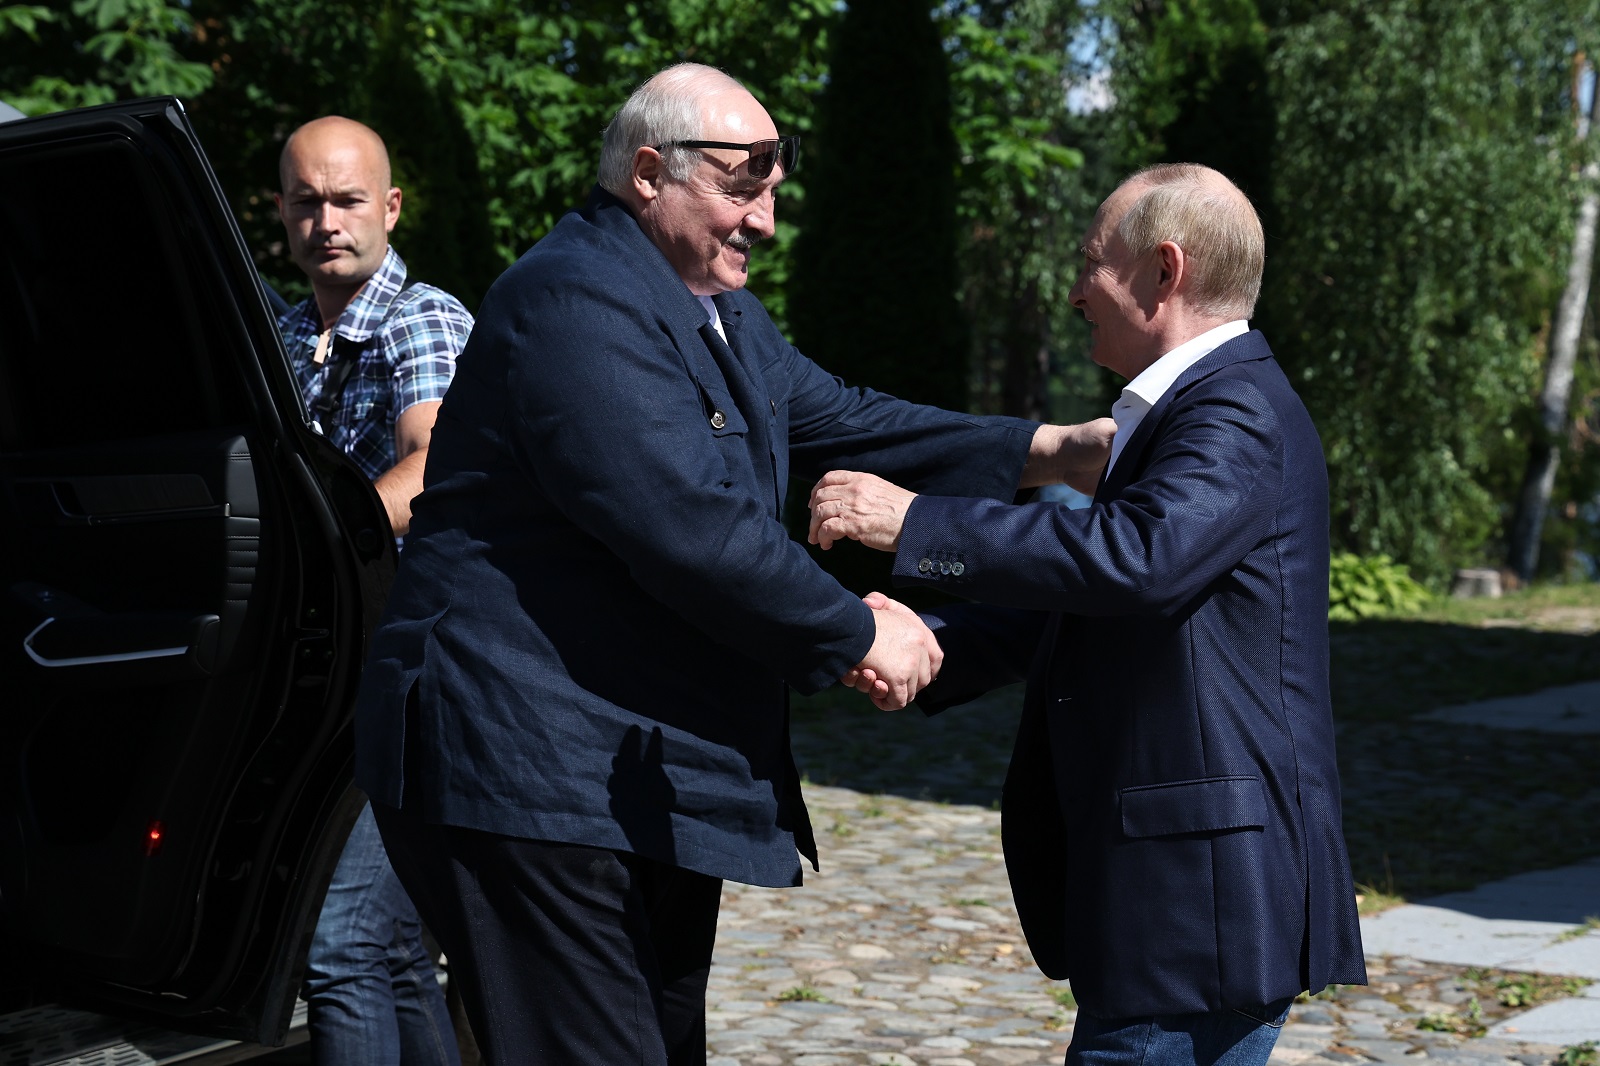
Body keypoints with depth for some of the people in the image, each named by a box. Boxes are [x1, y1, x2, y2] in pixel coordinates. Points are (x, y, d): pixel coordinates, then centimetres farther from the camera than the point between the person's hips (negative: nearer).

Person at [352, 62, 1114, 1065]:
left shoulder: (723, 314, 17)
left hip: (654, 783, 10)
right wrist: (860, 636, -14)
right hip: (533, 778, -10)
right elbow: (691, 528, -24)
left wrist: (1048, 451, 8)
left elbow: (839, 420, 17)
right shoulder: (578, 302, -17)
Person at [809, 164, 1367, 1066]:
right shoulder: (1188, 408, 19)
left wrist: (914, 523, -27)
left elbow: (1139, 557, -32)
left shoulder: (1239, 413, -14)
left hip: (1202, 888, -10)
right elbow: (1083, 601, 19)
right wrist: (930, 647, 5)